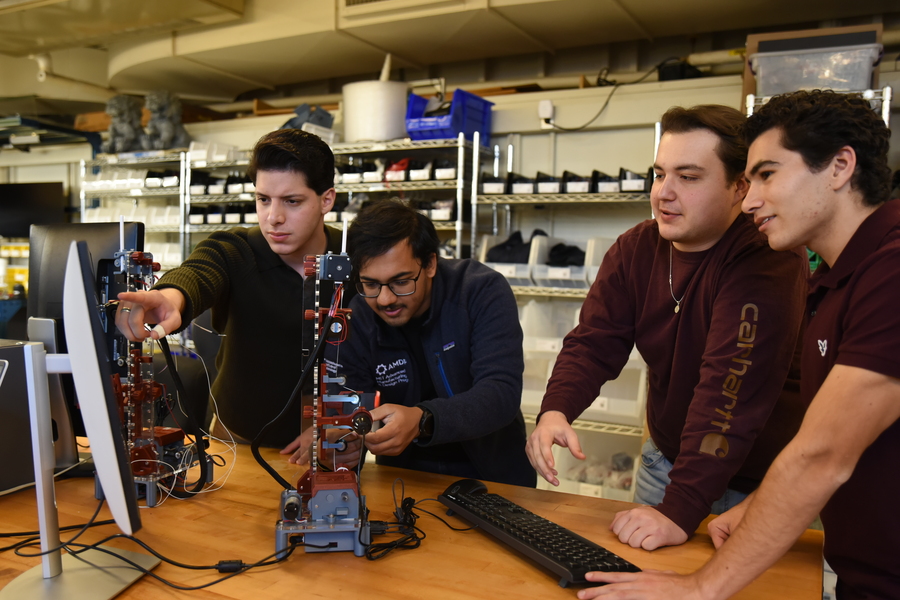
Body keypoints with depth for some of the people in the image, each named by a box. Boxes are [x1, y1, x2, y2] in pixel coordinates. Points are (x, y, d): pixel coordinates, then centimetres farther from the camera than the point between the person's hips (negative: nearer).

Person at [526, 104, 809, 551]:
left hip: (753, 481, -5)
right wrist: (555, 410, -28)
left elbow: (731, 393, -33)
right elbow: (594, 342, -9)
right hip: (665, 459, 6)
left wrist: (680, 510, -36)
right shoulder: (636, 249, -5)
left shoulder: (767, 262, -27)